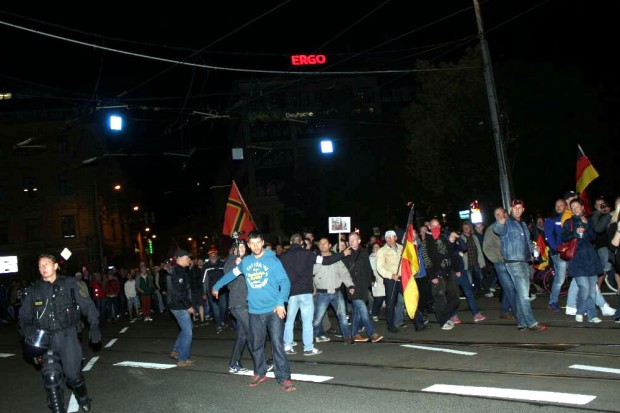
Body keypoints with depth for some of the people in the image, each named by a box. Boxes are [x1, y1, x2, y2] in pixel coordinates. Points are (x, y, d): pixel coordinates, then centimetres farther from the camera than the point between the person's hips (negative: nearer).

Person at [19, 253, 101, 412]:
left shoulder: (69, 284, -3)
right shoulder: (33, 291, 5)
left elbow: (87, 305, -1)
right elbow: (24, 315, 13)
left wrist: (93, 325, -11)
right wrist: (27, 328, -9)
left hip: (67, 335, -2)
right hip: (45, 338, 2)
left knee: (73, 373, 1)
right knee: (50, 376, -5)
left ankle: (83, 399, 30)